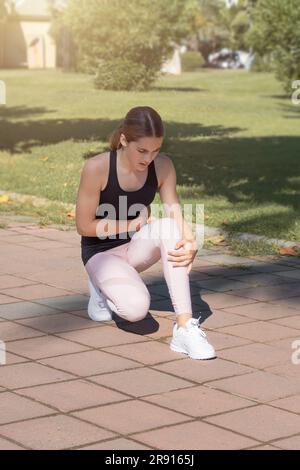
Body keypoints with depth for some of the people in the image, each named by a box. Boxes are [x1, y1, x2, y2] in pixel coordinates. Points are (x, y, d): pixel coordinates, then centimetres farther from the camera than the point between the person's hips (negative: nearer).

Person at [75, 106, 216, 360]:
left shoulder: (163, 166, -10)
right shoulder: (97, 167, -22)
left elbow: (177, 219, -13)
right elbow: (84, 226, -16)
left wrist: (191, 244, -34)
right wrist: (134, 224, -16)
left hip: (136, 247, 4)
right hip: (101, 251, -4)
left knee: (168, 227, -31)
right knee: (136, 307, -32)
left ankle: (185, 327, -33)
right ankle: (103, 287, 6)